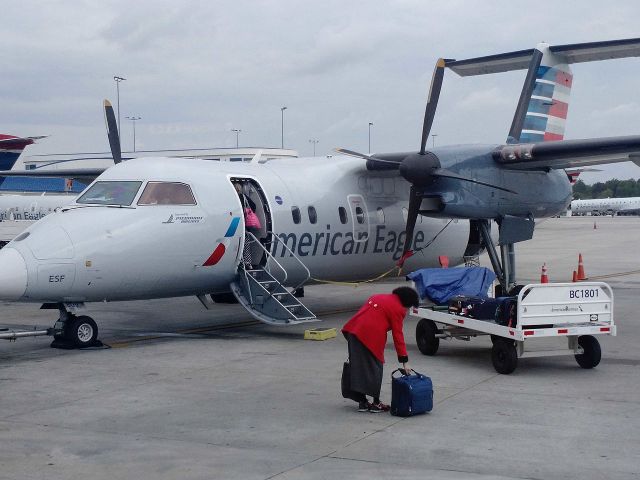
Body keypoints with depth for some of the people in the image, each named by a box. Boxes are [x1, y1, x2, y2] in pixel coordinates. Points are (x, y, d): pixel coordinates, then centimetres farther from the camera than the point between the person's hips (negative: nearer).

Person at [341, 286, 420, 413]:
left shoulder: (379, 297, 25)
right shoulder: (397, 309, 1)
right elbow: (397, 335, -1)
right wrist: (404, 361, 2)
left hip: (353, 330, 7)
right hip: (371, 336, -7)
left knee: (359, 367, 12)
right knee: (374, 369, 6)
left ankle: (362, 402, 17)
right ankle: (376, 403, 11)